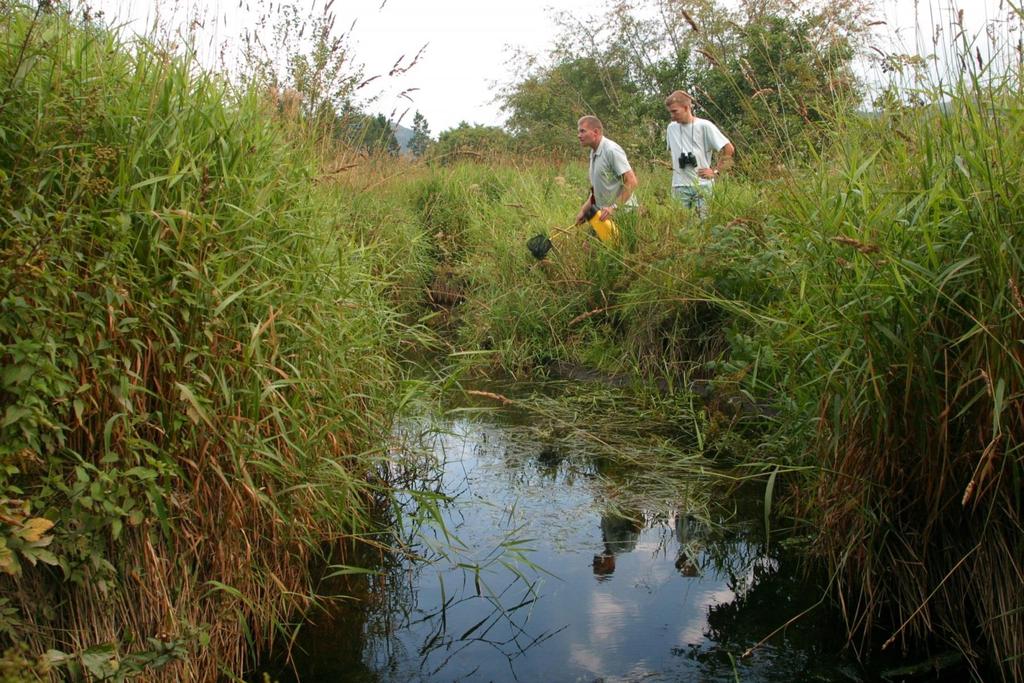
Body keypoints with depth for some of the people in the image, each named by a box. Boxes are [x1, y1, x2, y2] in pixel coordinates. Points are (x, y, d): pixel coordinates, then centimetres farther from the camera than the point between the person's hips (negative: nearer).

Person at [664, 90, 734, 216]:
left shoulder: (704, 126, -6)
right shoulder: (671, 127, 9)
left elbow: (729, 149, -6)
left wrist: (715, 171, -7)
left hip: (703, 185, -4)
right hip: (679, 186, 4)